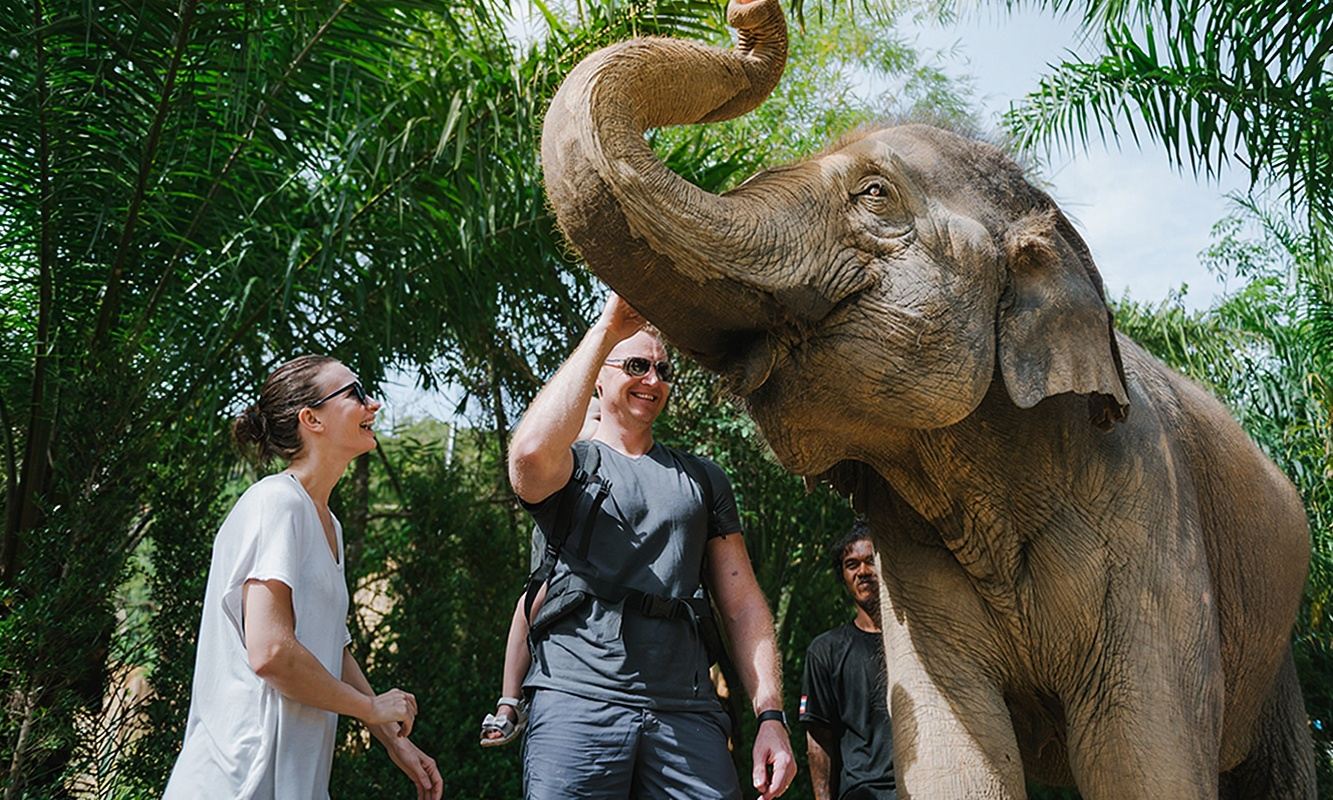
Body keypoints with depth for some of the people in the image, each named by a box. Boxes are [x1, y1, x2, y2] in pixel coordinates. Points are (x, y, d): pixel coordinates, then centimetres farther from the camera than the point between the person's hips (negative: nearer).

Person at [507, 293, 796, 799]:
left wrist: (770, 715, 3)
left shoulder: (702, 479, 22)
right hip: (578, 699, -2)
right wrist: (607, 329, -10)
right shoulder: (571, 463, 11)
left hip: (686, 711, 3)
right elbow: (531, 453, -16)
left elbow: (742, 603, 16)